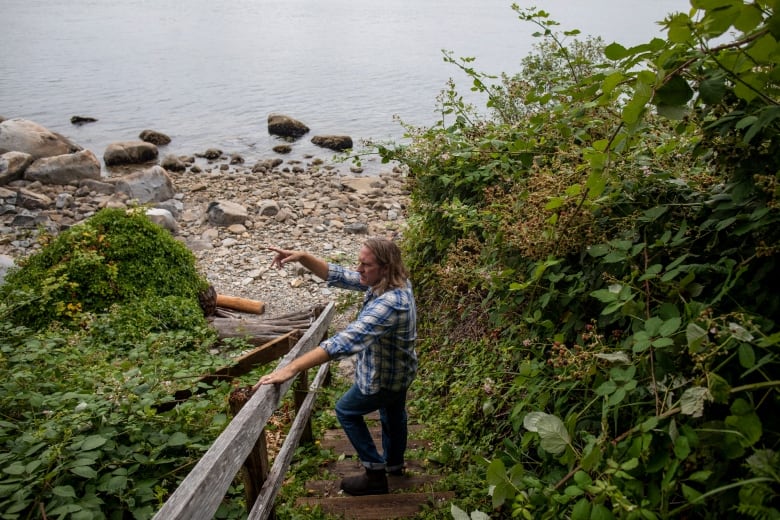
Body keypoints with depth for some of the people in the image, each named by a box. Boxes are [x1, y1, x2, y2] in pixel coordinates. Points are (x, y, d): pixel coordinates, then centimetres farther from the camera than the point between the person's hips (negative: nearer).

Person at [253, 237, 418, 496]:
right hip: (399, 371, 9)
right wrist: (303, 257, -22)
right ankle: (394, 462, 55)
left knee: (346, 411, 15)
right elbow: (340, 276, -8)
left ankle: (375, 474, 22)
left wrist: (291, 368, -53)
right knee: (393, 414, 29)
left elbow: (346, 341, -50)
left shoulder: (389, 303, -42)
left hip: (383, 377, -9)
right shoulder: (390, 282, -14)